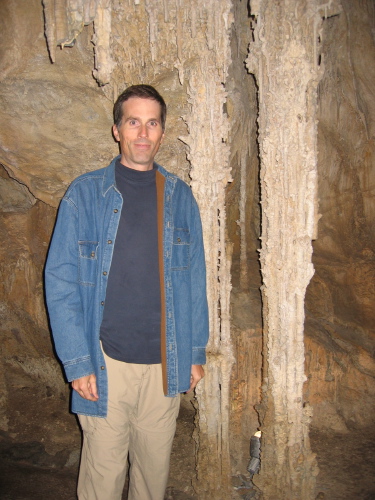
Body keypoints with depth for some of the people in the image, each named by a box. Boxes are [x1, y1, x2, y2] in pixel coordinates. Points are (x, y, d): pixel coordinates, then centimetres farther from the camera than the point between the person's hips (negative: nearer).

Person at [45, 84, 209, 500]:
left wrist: (196, 353, 5)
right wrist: (77, 363, -10)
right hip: (106, 362, -2)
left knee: (155, 466, 18)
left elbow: (194, 279, 6)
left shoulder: (179, 197, 3)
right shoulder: (84, 194, -5)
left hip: (165, 363, 3)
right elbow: (60, 282, -6)